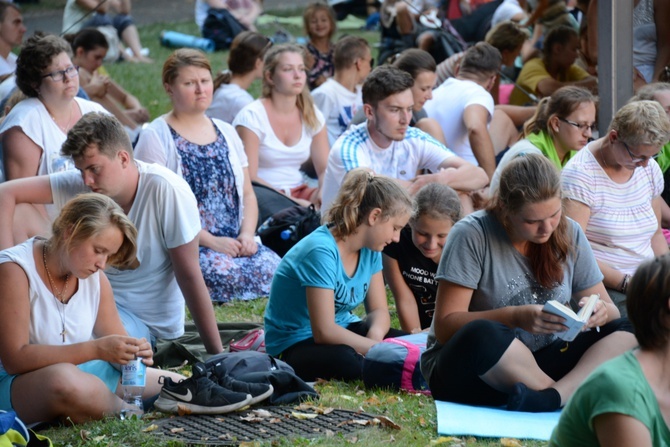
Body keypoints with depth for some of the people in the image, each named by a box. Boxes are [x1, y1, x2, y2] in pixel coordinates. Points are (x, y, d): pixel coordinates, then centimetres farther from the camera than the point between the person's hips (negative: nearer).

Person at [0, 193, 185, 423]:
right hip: (19, 384, -7)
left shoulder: (95, 277, 6)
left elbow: (116, 343, 11)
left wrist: (133, 352, -15)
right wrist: (96, 349, -30)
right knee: (64, 379, -39)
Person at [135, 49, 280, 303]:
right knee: (228, 275, -35)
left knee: (272, 269, -25)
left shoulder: (226, 134, 18)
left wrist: (247, 234, -3)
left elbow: (247, 194, 19)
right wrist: (210, 241, -16)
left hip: (232, 242, 5)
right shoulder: (156, 137, -1)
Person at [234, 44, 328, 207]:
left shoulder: (312, 116, 9)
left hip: (301, 193, 6)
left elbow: (325, 168, 8)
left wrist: (323, 192, -15)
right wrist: (292, 201, -24)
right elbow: (248, 178, -14)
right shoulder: (251, 117, -8)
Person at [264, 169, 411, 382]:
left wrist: (374, 338, -22)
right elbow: (324, 332, -29)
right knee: (347, 361, -39)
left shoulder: (370, 249, 1)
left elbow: (379, 311, 1)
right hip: (295, 346, -8)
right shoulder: (321, 251, -25)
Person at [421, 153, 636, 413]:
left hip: (539, 364, 5)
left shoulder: (569, 234, 4)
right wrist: (515, 317, -30)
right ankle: (574, 394, -22)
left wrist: (601, 312, -18)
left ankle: (551, 397, -37)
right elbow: (444, 326, -16)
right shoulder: (472, 235, -11)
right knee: (483, 335, -39)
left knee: (631, 332, -16)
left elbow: (610, 310, 7)